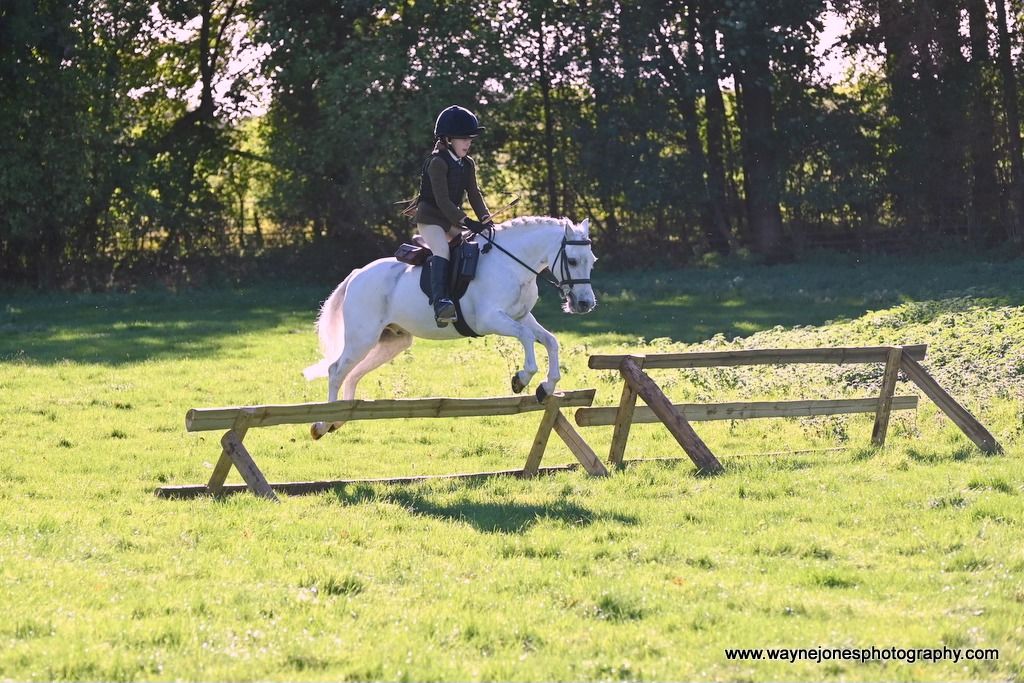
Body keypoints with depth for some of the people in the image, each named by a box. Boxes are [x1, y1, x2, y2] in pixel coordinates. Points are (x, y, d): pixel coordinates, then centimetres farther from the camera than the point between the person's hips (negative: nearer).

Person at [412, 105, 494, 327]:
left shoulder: (468, 164, 11)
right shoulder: (437, 162, -16)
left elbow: (474, 194, 6)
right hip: (430, 218, -10)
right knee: (442, 250, -31)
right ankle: (440, 301, -47)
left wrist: (485, 218, -13)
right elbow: (442, 200, -22)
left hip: (452, 219, 10)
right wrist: (466, 222, -29)